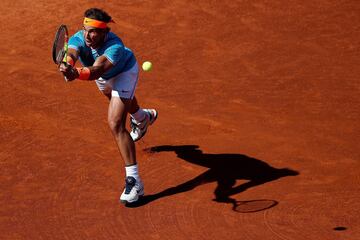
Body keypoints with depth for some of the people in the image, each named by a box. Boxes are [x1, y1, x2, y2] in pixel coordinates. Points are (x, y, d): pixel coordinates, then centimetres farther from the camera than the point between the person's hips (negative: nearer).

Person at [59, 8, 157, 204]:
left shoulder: (115, 47, -46)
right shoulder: (78, 39, -35)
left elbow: (97, 70, -63)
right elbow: (71, 53, -56)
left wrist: (77, 74, -83)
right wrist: (67, 64, -80)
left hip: (124, 72, -6)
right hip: (105, 77, 7)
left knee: (115, 124, -23)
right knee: (122, 101, 37)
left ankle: (133, 180, -18)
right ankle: (143, 118, 76)